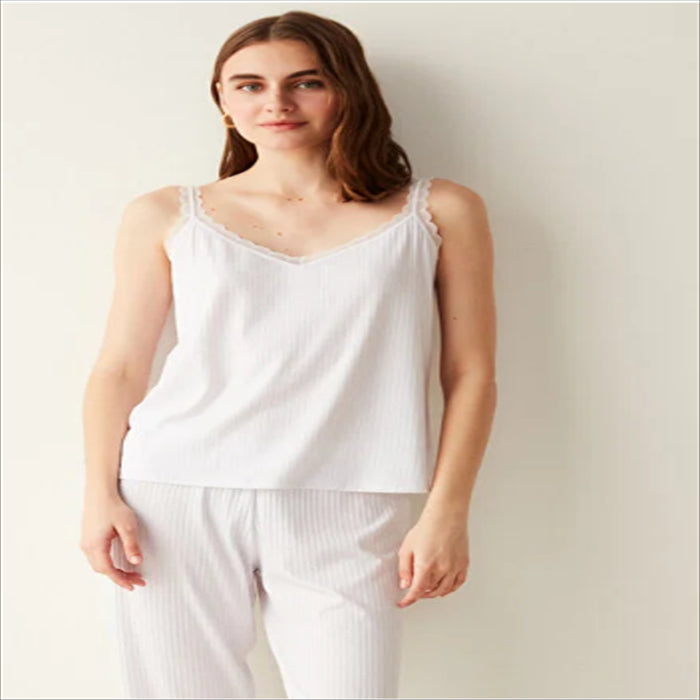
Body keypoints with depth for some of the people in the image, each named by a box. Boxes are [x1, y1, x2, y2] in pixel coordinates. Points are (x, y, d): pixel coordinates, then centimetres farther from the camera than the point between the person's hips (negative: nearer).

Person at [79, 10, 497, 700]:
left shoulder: (438, 212, 6)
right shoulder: (167, 216, 9)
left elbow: (470, 374, 4)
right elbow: (118, 368, 9)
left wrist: (446, 514, -3)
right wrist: (100, 494, -2)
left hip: (343, 517, 0)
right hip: (176, 500, 1)